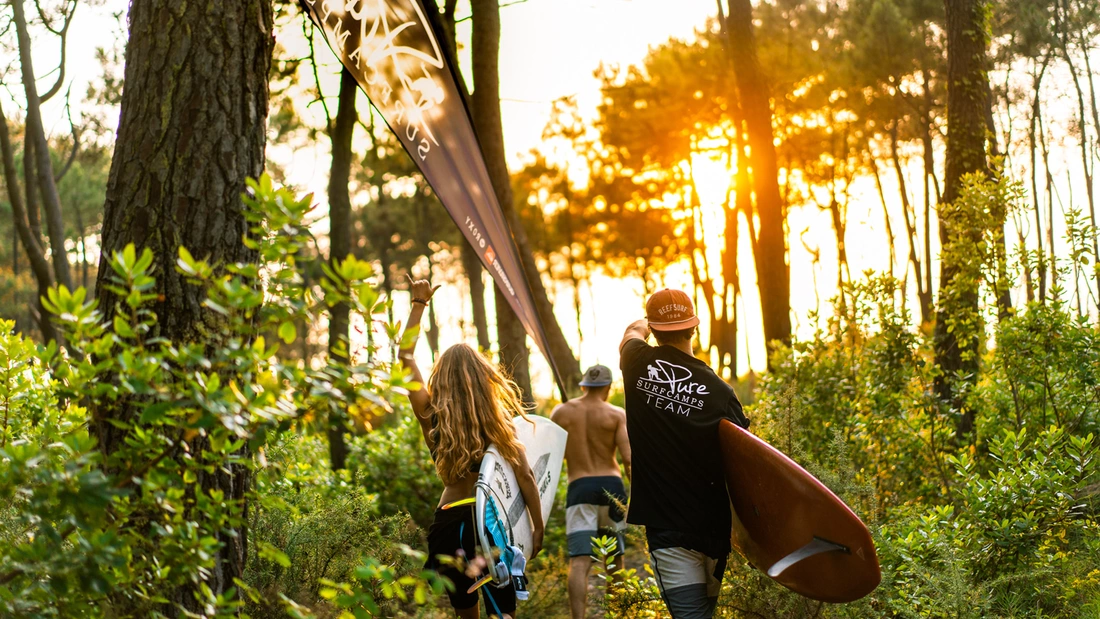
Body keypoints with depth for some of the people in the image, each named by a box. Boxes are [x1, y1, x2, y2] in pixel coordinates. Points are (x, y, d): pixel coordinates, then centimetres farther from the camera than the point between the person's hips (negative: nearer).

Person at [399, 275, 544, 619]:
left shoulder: (431, 416, -3)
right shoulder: (498, 421, -7)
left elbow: (406, 354, 6)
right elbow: (525, 477, -8)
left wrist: (419, 303, 11)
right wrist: (538, 526, 1)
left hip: (449, 521, 2)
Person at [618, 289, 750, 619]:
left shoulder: (638, 365, -6)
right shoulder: (718, 390, -9)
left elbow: (633, 332, 21)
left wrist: (639, 327, 44)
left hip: (667, 526, -1)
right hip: (713, 526, 1)